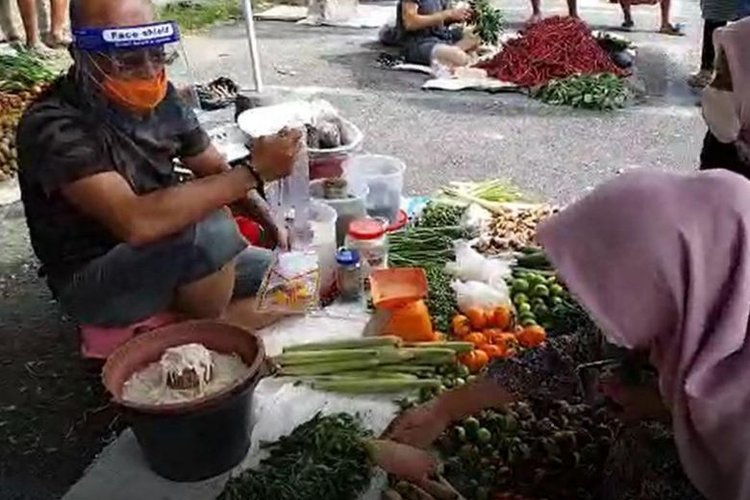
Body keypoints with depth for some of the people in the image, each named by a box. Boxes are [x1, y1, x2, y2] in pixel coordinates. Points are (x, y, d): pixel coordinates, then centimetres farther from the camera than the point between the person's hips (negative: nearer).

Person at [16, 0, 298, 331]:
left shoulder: (160, 98, -4)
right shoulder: (53, 126, -26)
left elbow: (217, 173, 8)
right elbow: (137, 222, -39)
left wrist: (275, 227, -9)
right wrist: (254, 171, -35)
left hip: (169, 261, 7)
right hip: (92, 283, -7)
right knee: (207, 230, -33)